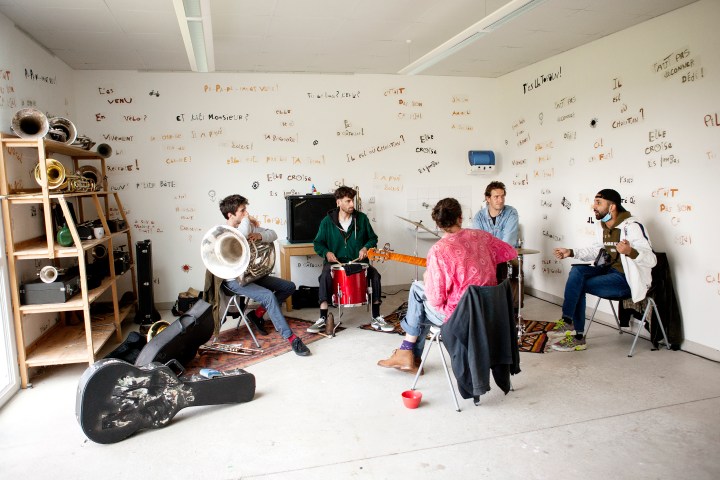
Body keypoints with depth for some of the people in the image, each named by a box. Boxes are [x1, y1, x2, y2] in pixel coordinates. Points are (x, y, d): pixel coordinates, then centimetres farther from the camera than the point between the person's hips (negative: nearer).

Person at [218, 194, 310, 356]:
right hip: (235, 280, -9)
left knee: (289, 287, 3)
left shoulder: (249, 226, 7)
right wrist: (246, 220, -15)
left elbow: (273, 234, 4)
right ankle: (291, 338, -26)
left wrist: (260, 236, -18)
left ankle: (257, 314, 11)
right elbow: (243, 233, -37)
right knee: (269, 296, -30)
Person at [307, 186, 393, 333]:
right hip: (335, 261, -1)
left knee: (375, 274, -25)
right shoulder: (327, 221, -1)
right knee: (325, 275, -33)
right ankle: (323, 318, -22)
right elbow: (318, 243, 7)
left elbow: (372, 238, 13)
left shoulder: (362, 218, 3)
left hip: (358, 260, 2)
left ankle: (376, 318, -10)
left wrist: (366, 247, -8)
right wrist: (326, 252, -13)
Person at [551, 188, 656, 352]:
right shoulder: (602, 225, 8)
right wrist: (571, 252, 8)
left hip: (626, 279, -8)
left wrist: (630, 252, -47)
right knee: (577, 271, -17)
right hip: (608, 270, 8)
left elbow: (651, 260, -26)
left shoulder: (631, 226, -18)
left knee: (576, 285, -22)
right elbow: (596, 251, 22)